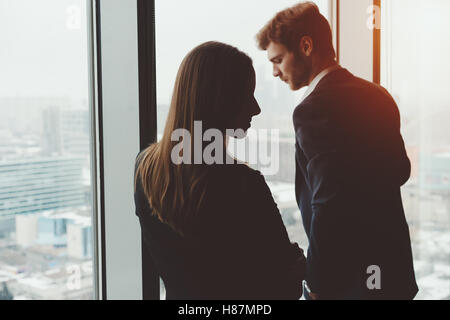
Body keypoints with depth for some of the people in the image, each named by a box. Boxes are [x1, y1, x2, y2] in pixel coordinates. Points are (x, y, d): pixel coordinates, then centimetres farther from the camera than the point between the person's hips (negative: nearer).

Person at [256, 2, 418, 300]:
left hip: (348, 279, -8)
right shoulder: (377, 95, 7)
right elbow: (400, 171, 18)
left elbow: (327, 207, -24)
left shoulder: (314, 110, -20)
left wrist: (317, 284, -16)